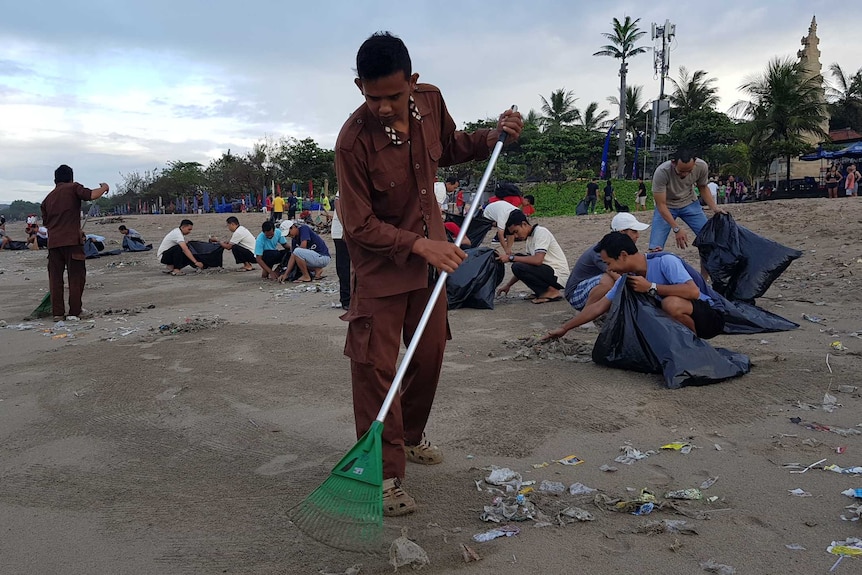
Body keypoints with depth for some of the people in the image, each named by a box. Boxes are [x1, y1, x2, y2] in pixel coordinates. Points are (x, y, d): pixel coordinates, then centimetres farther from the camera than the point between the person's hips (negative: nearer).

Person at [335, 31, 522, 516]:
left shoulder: (431, 100, -10)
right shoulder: (354, 141, -27)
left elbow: (450, 148, 13)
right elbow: (360, 226, -22)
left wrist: (491, 138, -4)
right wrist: (420, 245, -30)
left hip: (432, 251, 6)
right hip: (381, 263, -6)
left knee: (431, 353, 15)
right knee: (376, 368, -8)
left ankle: (411, 437, 38)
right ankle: (385, 474, 4)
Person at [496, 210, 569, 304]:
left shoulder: (541, 232, -14)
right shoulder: (530, 238, 15)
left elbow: (537, 260, -27)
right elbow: (529, 262, 19)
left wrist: (511, 258, -21)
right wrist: (508, 285, 15)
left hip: (559, 276, -10)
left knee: (517, 267, -22)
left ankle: (551, 292, -10)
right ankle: (543, 292, 7)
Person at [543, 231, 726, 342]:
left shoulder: (665, 262, -23)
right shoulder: (627, 279, 0)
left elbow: (693, 291, -34)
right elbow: (598, 307, 5)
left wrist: (651, 287, -29)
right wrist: (564, 329, 7)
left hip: (709, 316, -8)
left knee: (671, 303, -35)